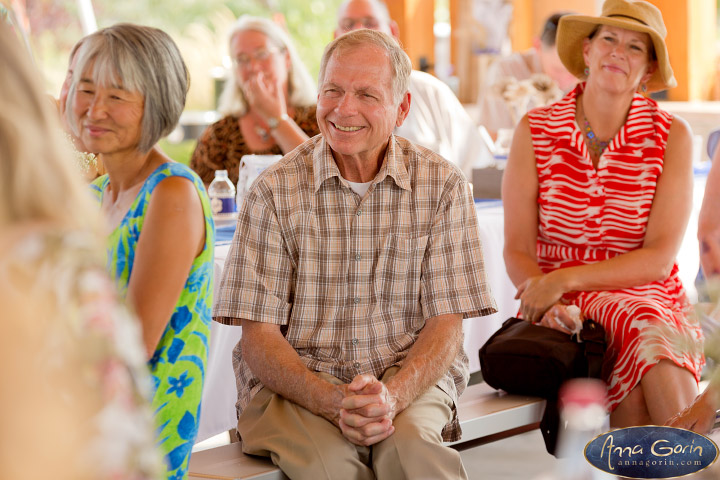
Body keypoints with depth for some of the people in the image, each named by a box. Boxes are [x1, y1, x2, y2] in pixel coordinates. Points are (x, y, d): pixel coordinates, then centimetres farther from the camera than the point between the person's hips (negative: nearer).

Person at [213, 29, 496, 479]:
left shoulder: (442, 185, 1)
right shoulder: (276, 191, -2)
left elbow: (446, 325, -1)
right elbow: (259, 340, -5)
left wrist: (391, 395, -22)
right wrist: (335, 403, -23)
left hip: (408, 378, 1)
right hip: (296, 385, -1)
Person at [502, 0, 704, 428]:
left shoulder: (672, 136, 1)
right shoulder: (535, 132, 2)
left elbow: (659, 258, -6)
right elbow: (517, 251, 0)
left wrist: (563, 280, -17)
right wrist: (550, 305, -21)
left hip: (651, 298, 1)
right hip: (565, 310, 0)